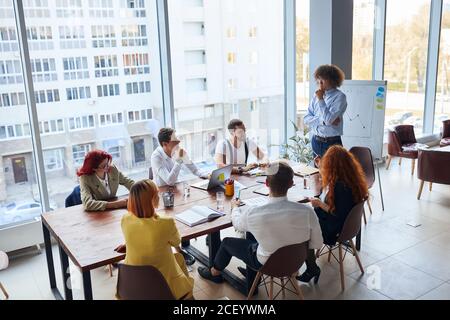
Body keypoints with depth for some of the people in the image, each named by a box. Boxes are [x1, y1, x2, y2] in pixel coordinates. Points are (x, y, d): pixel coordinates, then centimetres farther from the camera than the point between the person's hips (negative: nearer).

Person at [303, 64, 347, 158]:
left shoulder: (339, 97, -10)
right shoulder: (316, 96, 6)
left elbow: (328, 119, -19)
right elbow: (306, 119, 2)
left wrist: (320, 99, -14)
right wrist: (323, 120, -13)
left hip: (331, 143, -5)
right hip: (316, 141, 5)